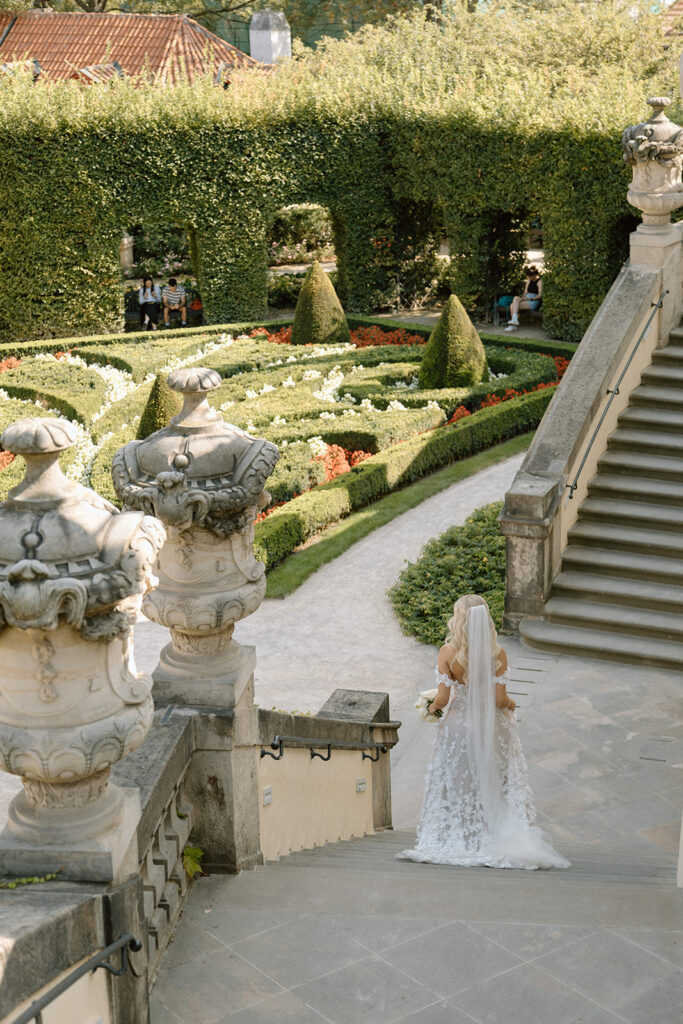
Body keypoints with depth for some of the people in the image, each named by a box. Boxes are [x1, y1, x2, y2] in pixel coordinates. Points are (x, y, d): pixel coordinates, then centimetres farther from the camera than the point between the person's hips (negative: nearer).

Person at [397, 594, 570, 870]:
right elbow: (500, 699, -11)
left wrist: (433, 706, 9)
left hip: (458, 723, -1)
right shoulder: (497, 653, -10)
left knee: (456, 785, 11)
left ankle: (454, 841, 14)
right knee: (495, 785, 11)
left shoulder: (448, 652, -13)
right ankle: (501, 839, 10)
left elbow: (443, 697, -13)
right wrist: (510, 704, 11)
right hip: (492, 725, 1)